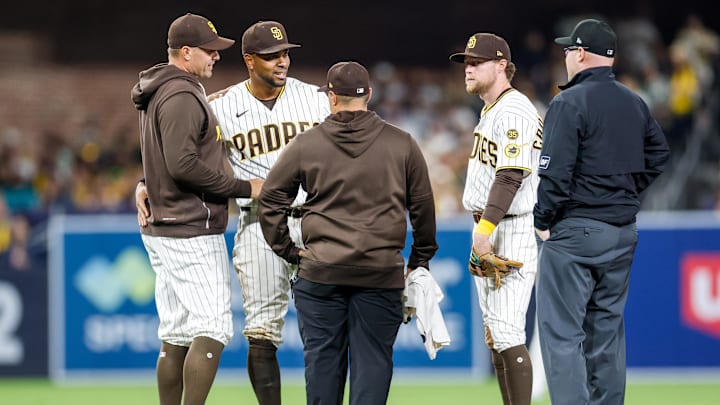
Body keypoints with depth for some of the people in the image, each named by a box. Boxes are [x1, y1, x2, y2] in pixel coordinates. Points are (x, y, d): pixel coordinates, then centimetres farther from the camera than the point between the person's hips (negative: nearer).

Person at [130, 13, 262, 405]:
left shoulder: (157, 96, 18)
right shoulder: (182, 96, -14)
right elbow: (183, 164, -22)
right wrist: (242, 188, -16)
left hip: (163, 230, 10)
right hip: (192, 234, -10)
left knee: (176, 336, 11)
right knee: (212, 330, -11)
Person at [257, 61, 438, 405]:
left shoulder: (306, 145, 2)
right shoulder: (401, 145, 3)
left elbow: (269, 199, 6)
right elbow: (423, 207, 9)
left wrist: (287, 248, 13)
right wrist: (420, 259, 20)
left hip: (320, 273, 0)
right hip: (381, 273, 0)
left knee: (323, 358, 7)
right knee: (372, 360, 2)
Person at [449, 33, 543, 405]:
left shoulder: (514, 110, -14)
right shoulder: (491, 110, 18)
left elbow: (510, 176, -23)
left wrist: (486, 228, -27)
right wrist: (482, 228, 16)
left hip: (512, 232, -11)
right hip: (487, 231, 11)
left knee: (507, 333, -14)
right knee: (494, 333, 12)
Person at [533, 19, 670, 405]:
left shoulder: (570, 102, -12)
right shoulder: (635, 104, 11)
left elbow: (556, 172, -18)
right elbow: (658, 155, 21)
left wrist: (544, 222, -7)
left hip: (575, 230, -8)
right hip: (624, 232, 8)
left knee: (561, 332, -6)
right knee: (607, 329, 14)